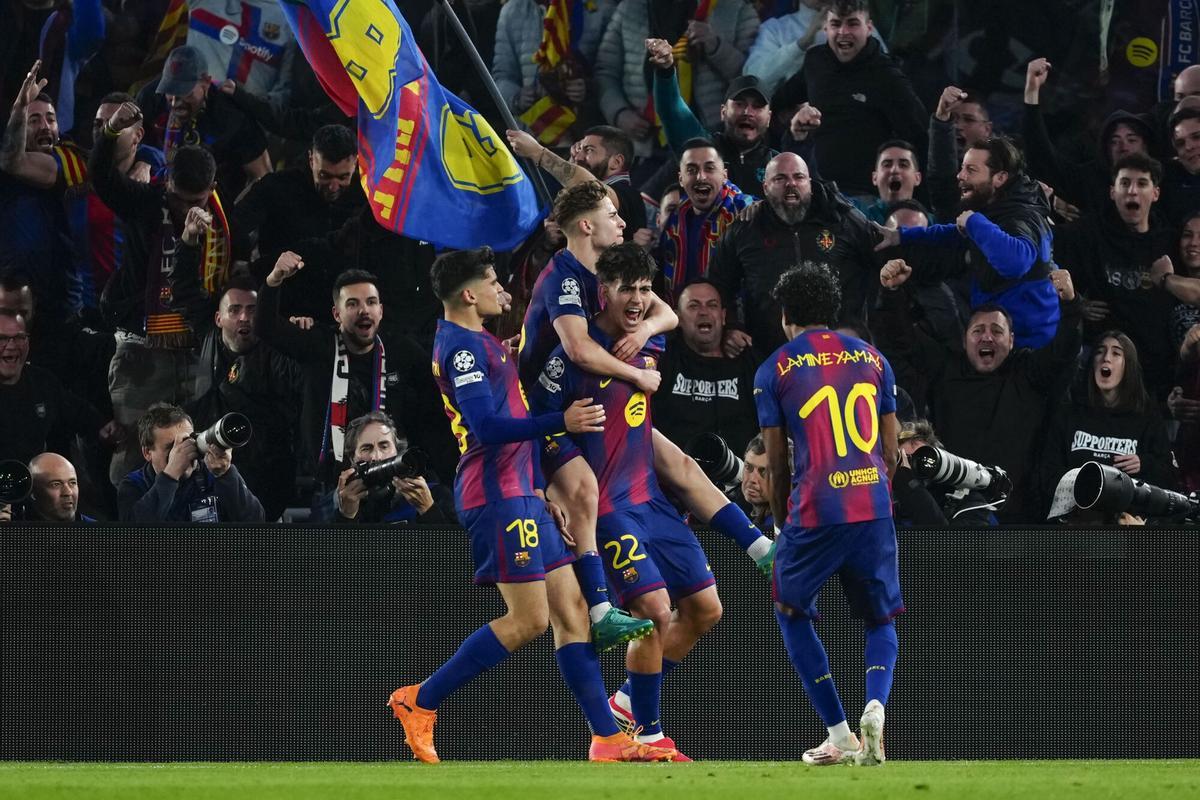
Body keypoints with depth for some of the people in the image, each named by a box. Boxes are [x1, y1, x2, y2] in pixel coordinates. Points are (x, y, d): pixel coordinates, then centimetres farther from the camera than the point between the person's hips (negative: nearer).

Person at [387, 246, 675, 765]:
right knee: (529, 620, -11)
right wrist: (562, 422, -21)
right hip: (498, 494, -11)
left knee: (571, 610, 4)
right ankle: (420, 702, -4)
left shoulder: (474, 343, 21)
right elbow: (486, 426, -21)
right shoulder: (462, 346, -12)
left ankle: (608, 739, 1)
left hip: (518, 493, 11)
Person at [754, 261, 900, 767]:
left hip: (815, 511, -3)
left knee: (791, 611, 18)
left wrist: (782, 523, 20)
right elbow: (891, 451, 16)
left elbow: (778, 465, 6)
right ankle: (875, 704, -15)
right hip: (873, 507, 3)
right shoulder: (871, 359, 14)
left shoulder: (774, 370, 5)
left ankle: (840, 734, 9)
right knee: (881, 621, 17)